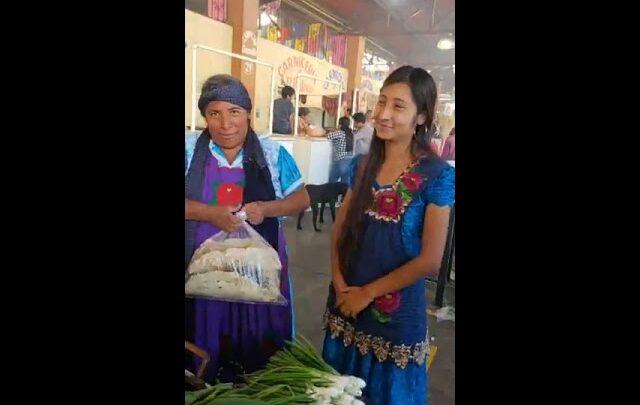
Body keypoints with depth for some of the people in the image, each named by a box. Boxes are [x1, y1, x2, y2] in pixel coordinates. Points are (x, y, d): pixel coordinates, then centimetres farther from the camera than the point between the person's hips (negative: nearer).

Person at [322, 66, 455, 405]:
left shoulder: (437, 176, -14)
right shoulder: (362, 165, 0)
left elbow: (430, 260, -15)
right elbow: (340, 230, 5)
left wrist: (367, 293, -11)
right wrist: (340, 284, -9)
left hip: (397, 312, -4)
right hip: (346, 303, 5)